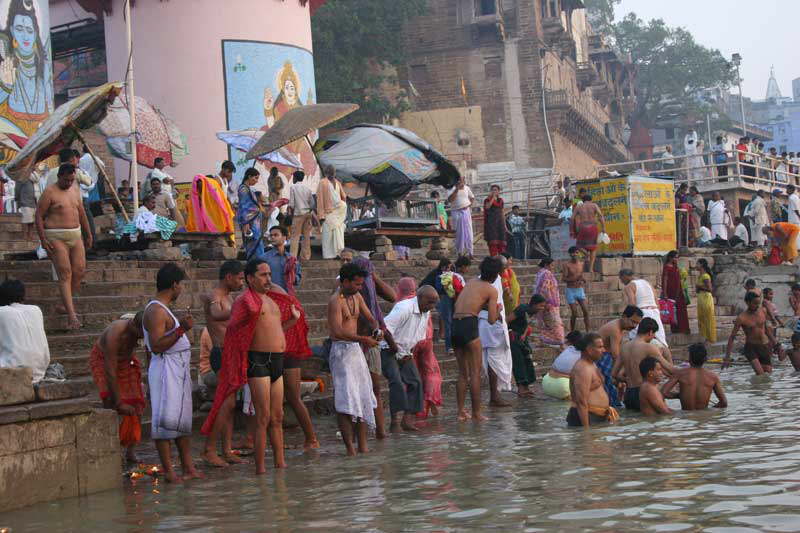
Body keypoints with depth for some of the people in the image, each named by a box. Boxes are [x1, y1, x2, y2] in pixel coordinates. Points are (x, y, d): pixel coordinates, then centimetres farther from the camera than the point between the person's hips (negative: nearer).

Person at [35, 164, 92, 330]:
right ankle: (71, 316, -15)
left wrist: (88, 234, 23)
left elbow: (82, 213, 22)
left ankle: (66, 303, 21)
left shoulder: (75, 190, 13)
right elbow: (39, 216, -7)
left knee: (80, 270, 0)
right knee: (65, 274, -11)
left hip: (75, 235, 7)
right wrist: (43, 240, -13)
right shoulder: (50, 192, -7)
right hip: (56, 238, -7)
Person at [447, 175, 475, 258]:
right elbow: (450, 200, -19)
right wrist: (457, 189, -22)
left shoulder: (467, 188, 9)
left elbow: (472, 198, 21)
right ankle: (459, 252, 8)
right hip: (456, 213, -3)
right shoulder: (452, 188, -4)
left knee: (468, 232, -1)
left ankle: (469, 252, 1)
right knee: (458, 233, 0)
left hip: (466, 212, 3)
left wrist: (469, 206, 2)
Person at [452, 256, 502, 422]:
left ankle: (461, 411, 15)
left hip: (455, 324, 7)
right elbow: (492, 320, -2)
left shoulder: (471, 283, 20)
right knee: (475, 373, 0)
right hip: (469, 325, -7)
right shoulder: (491, 290, 2)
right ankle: (476, 413, 0)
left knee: (462, 372, 15)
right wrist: (497, 310, 18)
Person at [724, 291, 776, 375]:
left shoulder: (763, 311, 0)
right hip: (750, 347, -5)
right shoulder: (742, 318, -15)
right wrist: (727, 358, -16)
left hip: (764, 346, 5)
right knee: (760, 374, -21)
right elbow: (731, 337, -12)